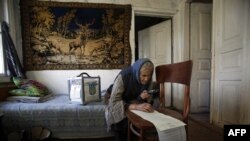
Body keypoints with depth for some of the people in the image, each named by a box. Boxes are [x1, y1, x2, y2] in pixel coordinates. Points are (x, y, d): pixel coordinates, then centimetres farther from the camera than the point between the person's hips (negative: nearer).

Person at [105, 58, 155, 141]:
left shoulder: (148, 79, -18)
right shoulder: (123, 76, -33)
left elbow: (148, 99, -5)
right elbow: (114, 102, -37)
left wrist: (142, 97, -30)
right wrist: (137, 106, -50)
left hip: (134, 102, 4)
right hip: (117, 105, -3)